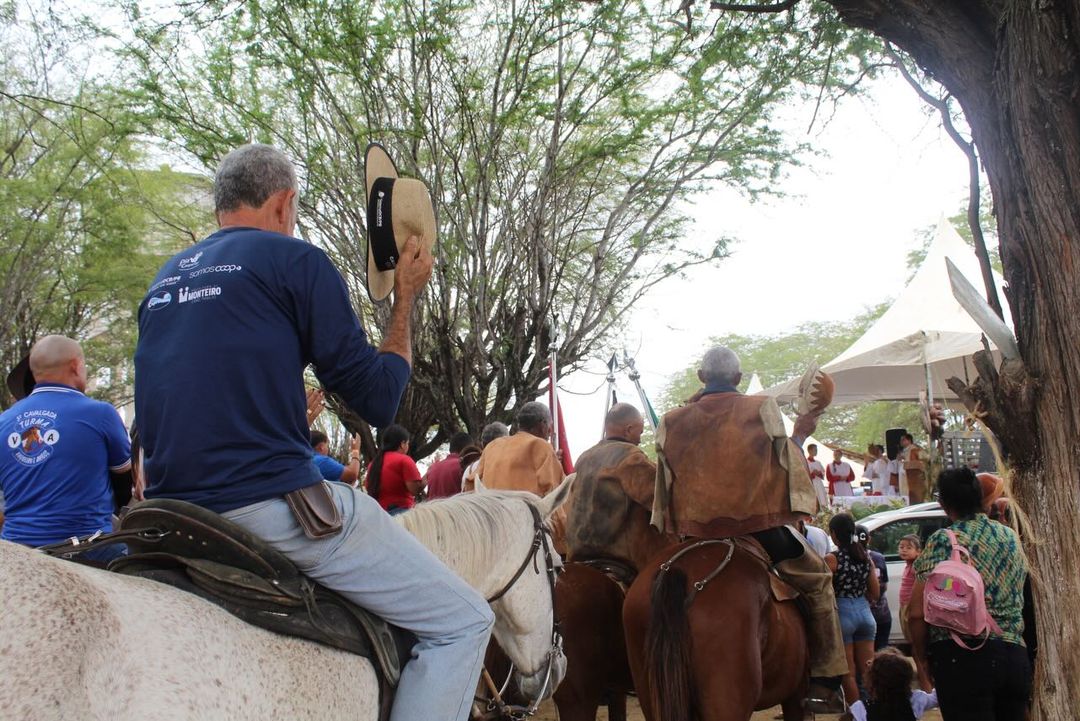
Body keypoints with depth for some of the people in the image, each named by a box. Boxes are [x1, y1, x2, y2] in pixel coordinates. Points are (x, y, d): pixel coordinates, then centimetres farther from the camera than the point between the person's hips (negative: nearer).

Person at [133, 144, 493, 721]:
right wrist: (406, 297, 8)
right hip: (269, 505, -8)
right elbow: (378, 402, -4)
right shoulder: (295, 259, -4)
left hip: (171, 512, 9)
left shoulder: (164, 279, 18)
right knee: (463, 621, 0)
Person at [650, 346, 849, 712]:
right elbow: (784, 462, 6)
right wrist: (800, 434, 20)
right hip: (759, 527, -2)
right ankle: (825, 683, 14)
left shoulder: (674, 422, 4)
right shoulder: (763, 409, -1)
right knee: (817, 579, 20)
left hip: (696, 532, 2)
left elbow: (665, 484, 8)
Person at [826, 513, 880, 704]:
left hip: (843, 614, -5)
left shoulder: (832, 559, -10)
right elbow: (875, 593, 11)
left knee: (848, 673, 4)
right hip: (865, 612, 6)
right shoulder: (865, 557, 7)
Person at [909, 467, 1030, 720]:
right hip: (1016, 655, 6)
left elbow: (918, 614, -10)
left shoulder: (943, 541, -7)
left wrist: (923, 657, 4)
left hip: (964, 655, -6)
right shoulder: (1011, 537, 11)